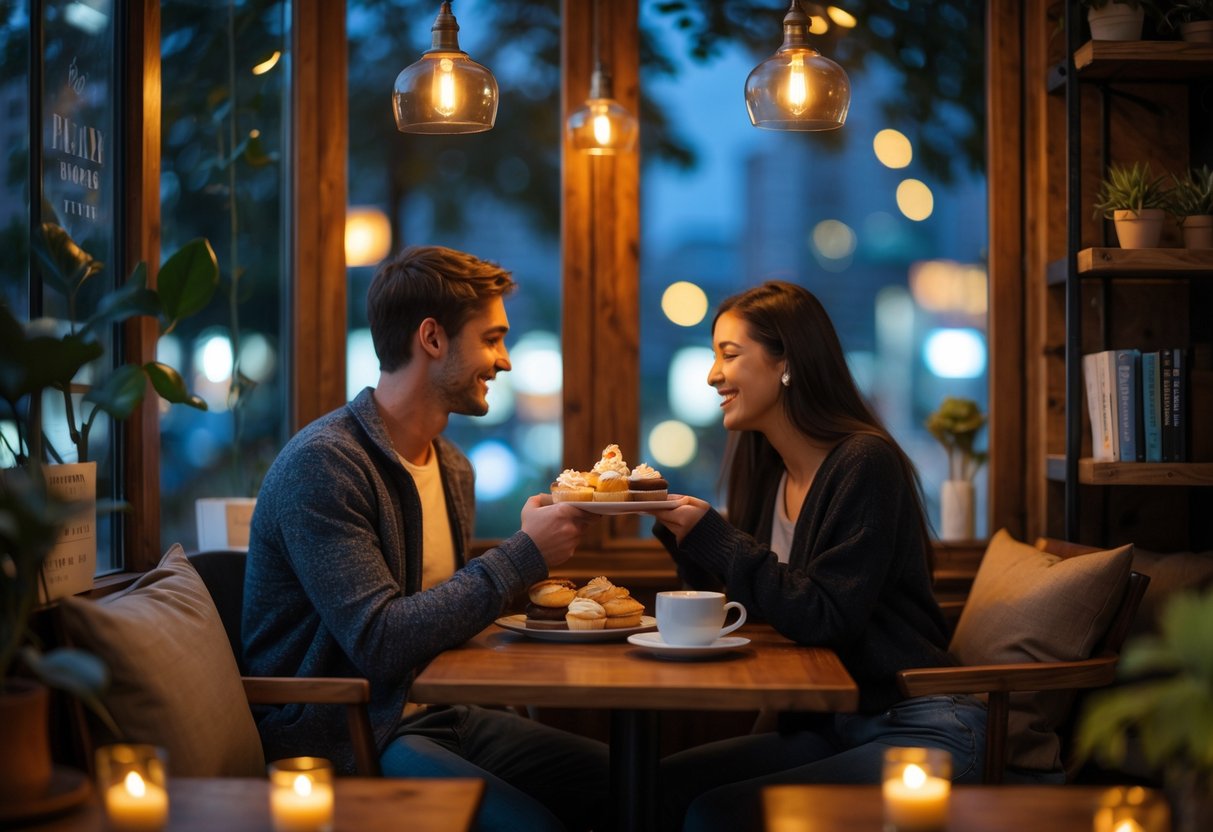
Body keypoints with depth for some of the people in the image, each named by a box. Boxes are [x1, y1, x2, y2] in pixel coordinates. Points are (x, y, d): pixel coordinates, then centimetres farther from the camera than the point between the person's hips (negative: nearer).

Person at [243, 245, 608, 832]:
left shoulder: (453, 469, 12)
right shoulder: (321, 464, -17)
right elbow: (380, 644, -24)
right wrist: (523, 556, -19)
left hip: (433, 715, 8)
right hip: (340, 737, -8)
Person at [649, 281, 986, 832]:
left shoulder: (866, 463, -15)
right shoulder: (769, 472, 9)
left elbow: (824, 619, -21)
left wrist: (709, 534, -20)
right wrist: (677, 525, -1)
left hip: (920, 732, -8)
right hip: (829, 729, 8)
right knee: (658, 785, -8)